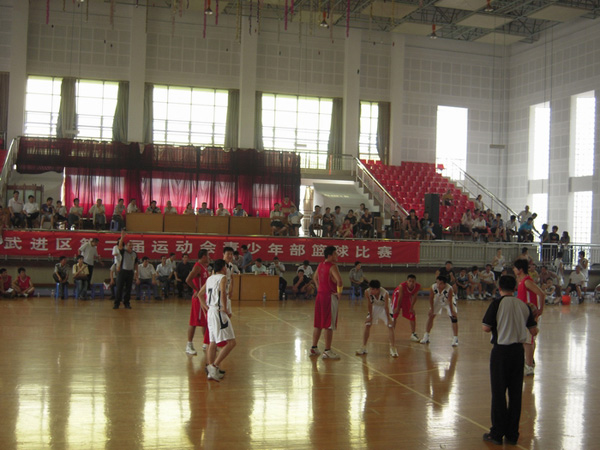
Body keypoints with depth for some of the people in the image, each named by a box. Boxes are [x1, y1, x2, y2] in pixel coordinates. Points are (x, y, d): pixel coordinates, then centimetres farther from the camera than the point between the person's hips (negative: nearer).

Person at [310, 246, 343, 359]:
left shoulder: (321, 265, 11)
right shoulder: (332, 266, -16)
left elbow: (315, 277, 26)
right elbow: (339, 280, -29)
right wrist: (339, 292, -16)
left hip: (320, 295, 8)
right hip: (330, 297, -8)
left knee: (318, 324, 15)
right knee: (329, 325, -3)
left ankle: (314, 348, 22)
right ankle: (327, 351, 1)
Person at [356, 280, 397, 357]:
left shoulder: (385, 293, -37)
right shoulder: (367, 292, -30)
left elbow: (386, 307, -25)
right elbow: (369, 304, -15)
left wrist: (388, 319, -18)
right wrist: (370, 316, -8)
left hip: (384, 308, -3)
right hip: (375, 307, 3)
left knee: (390, 326, -11)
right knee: (367, 325, -2)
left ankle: (393, 349, -4)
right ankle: (363, 348, 9)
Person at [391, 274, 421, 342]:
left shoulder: (418, 286, -29)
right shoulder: (402, 286, -40)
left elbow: (414, 297, -14)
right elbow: (400, 297, -27)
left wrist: (412, 307, -9)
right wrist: (398, 307, -15)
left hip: (407, 297, 4)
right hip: (397, 295, -4)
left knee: (412, 316, 4)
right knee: (394, 314, -5)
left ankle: (413, 334, 15)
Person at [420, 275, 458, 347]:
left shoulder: (449, 289, -38)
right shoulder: (433, 287, -29)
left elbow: (450, 301, -29)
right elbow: (431, 298, -13)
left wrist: (452, 312, -25)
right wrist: (431, 309, -12)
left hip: (449, 302, -3)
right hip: (438, 301, 3)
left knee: (454, 318, -15)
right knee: (431, 316, 1)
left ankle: (455, 339, -7)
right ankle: (426, 337, 14)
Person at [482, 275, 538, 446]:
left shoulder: (497, 304, -10)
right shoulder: (524, 306, 3)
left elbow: (486, 327, -11)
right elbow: (534, 331, 6)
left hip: (501, 350, -4)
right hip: (518, 350, 4)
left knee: (498, 393, 4)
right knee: (515, 393, 10)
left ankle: (497, 434, 9)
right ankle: (512, 435, 17)